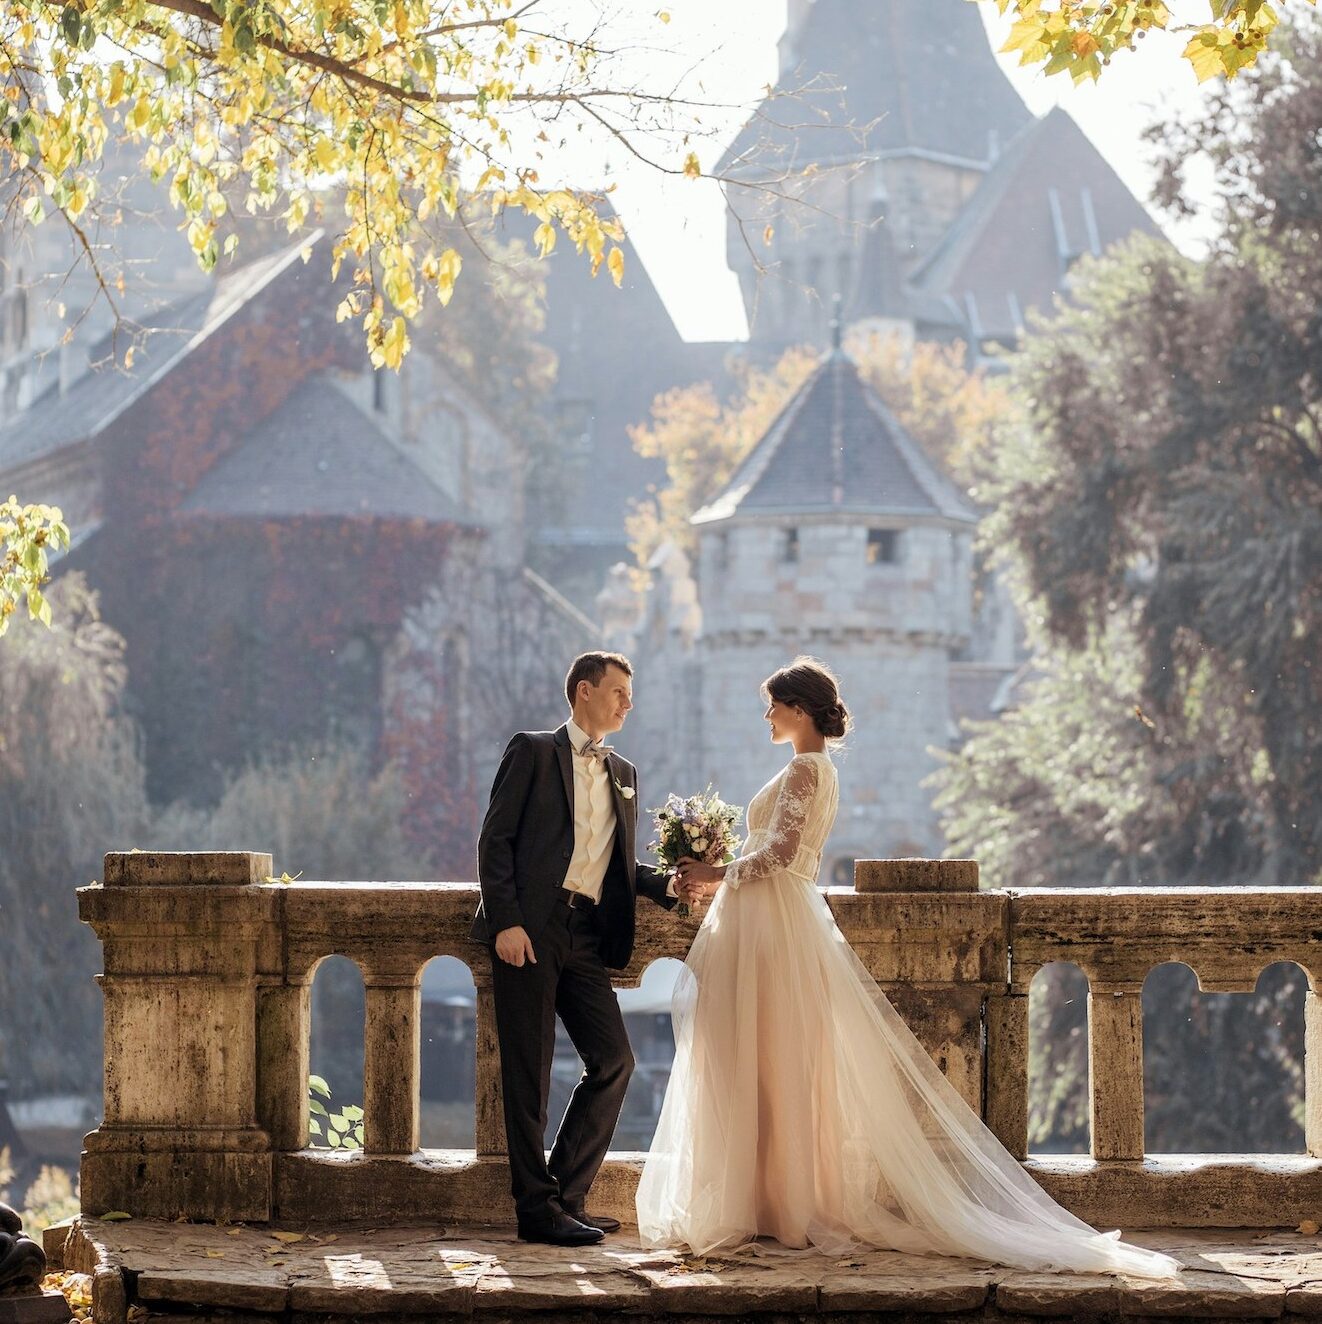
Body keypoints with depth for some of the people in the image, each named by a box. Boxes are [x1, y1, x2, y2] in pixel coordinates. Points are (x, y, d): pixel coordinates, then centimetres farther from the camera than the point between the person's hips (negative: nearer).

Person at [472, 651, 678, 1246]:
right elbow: (495, 841, -4)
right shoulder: (533, 752, 3)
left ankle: (566, 1196, 11)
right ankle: (537, 1208, 2)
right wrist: (506, 922, -14)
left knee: (614, 1062, 1)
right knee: (529, 1073, -3)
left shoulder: (623, 774, 22)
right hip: (530, 929, -6)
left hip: (588, 936, 6)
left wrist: (666, 885, 3)